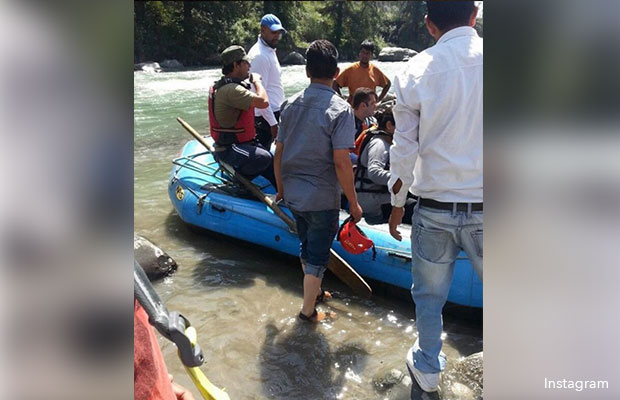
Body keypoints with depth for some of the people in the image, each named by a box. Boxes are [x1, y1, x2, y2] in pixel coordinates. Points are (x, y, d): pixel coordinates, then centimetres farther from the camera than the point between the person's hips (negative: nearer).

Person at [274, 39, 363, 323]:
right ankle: (308, 312, 23)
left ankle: (313, 290, 45)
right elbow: (341, 162, -20)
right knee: (317, 254, 10)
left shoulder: (290, 104, 0)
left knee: (307, 246, 25)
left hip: (293, 195, 6)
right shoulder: (340, 109, -16)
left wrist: (281, 188, 17)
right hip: (322, 198, -6)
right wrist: (353, 203, -9)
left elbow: (279, 153, 4)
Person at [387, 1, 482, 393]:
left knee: (429, 296, 19)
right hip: (484, 209, 0)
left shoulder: (416, 71, -4)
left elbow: (404, 150, -2)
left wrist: (397, 205, 11)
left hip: (435, 209, 1)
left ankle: (428, 368, 38)